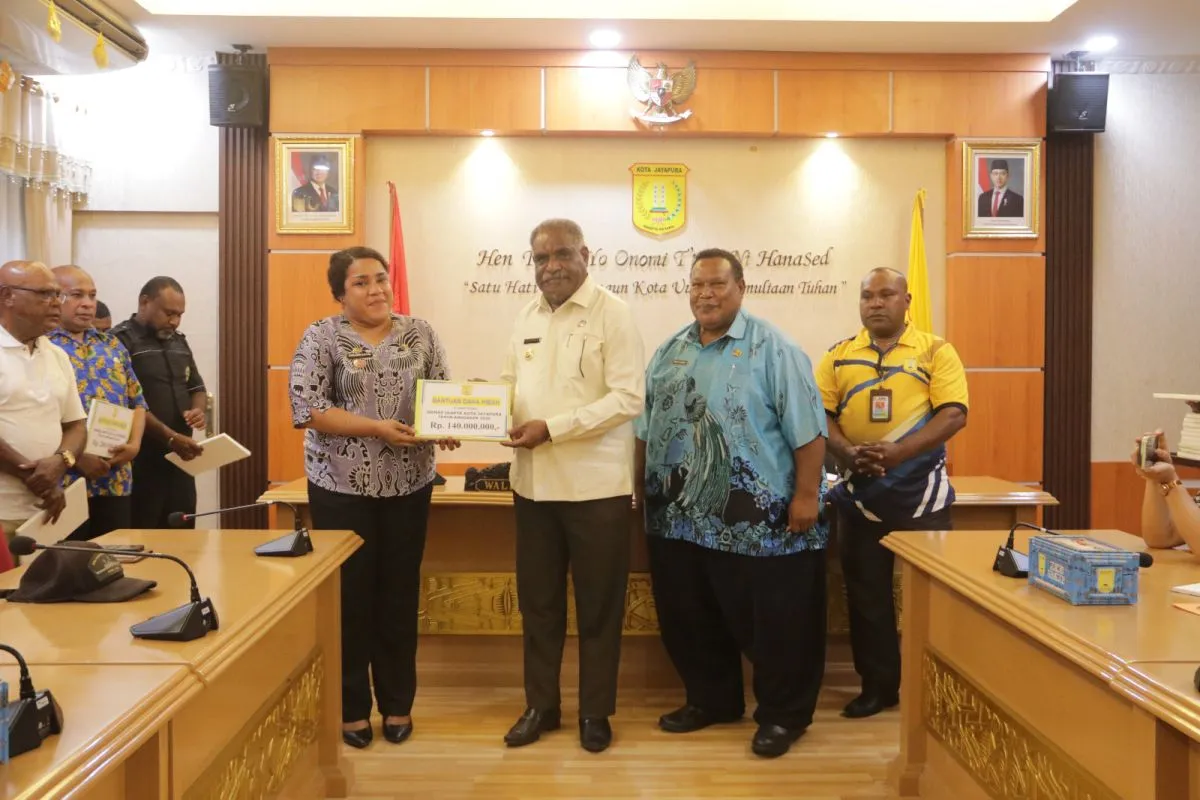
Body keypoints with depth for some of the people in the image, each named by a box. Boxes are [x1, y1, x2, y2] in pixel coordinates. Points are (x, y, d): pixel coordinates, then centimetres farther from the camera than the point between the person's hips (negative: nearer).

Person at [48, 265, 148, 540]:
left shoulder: (113, 346, 14)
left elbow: (137, 402, 17)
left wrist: (134, 444, -1)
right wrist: (75, 457, -16)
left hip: (117, 482, 6)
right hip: (63, 484, -5)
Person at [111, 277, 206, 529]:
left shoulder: (179, 342, 15)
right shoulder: (121, 340, -9)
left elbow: (196, 387, 23)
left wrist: (199, 410, 0)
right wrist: (169, 437, -24)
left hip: (180, 457, 7)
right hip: (142, 461, -7)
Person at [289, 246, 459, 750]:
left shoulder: (420, 334, 5)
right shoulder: (322, 337, -4)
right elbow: (308, 408, -12)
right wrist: (377, 429, -21)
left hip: (408, 484, 3)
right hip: (342, 486, -2)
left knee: (399, 594, 11)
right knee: (349, 595, 6)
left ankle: (397, 703, 26)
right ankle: (351, 707, 22)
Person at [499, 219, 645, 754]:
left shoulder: (612, 313, -8)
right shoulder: (528, 316, 11)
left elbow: (628, 398, -16)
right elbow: (511, 383, 17)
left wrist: (551, 428, -21)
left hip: (595, 484, -5)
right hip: (533, 481, 6)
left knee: (598, 605, 8)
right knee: (537, 600, 15)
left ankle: (595, 712, 25)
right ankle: (540, 705, 31)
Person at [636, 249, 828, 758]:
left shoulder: (772, 349, -7)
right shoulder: (669, 352, 12)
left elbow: (807, 429, -10)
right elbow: (646, 429, 15)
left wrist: (806, 494, -14)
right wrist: (639, 486, 12)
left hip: (760, 520, -6)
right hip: (681, 517, 6)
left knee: (773, 624, 5)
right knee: (688, 618, 16)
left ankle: (783, 715, 23)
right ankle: (710, 699, 36)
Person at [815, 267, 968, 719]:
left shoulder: (936, 351, 0)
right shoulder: (839, 356, 8)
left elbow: (954, 414, -9)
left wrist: (897, 452, -21)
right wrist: (848, 453, -17)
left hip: (921, 493, -2)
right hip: (860, 494, 3)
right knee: (866, 594, 10)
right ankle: (877, 685, 23)